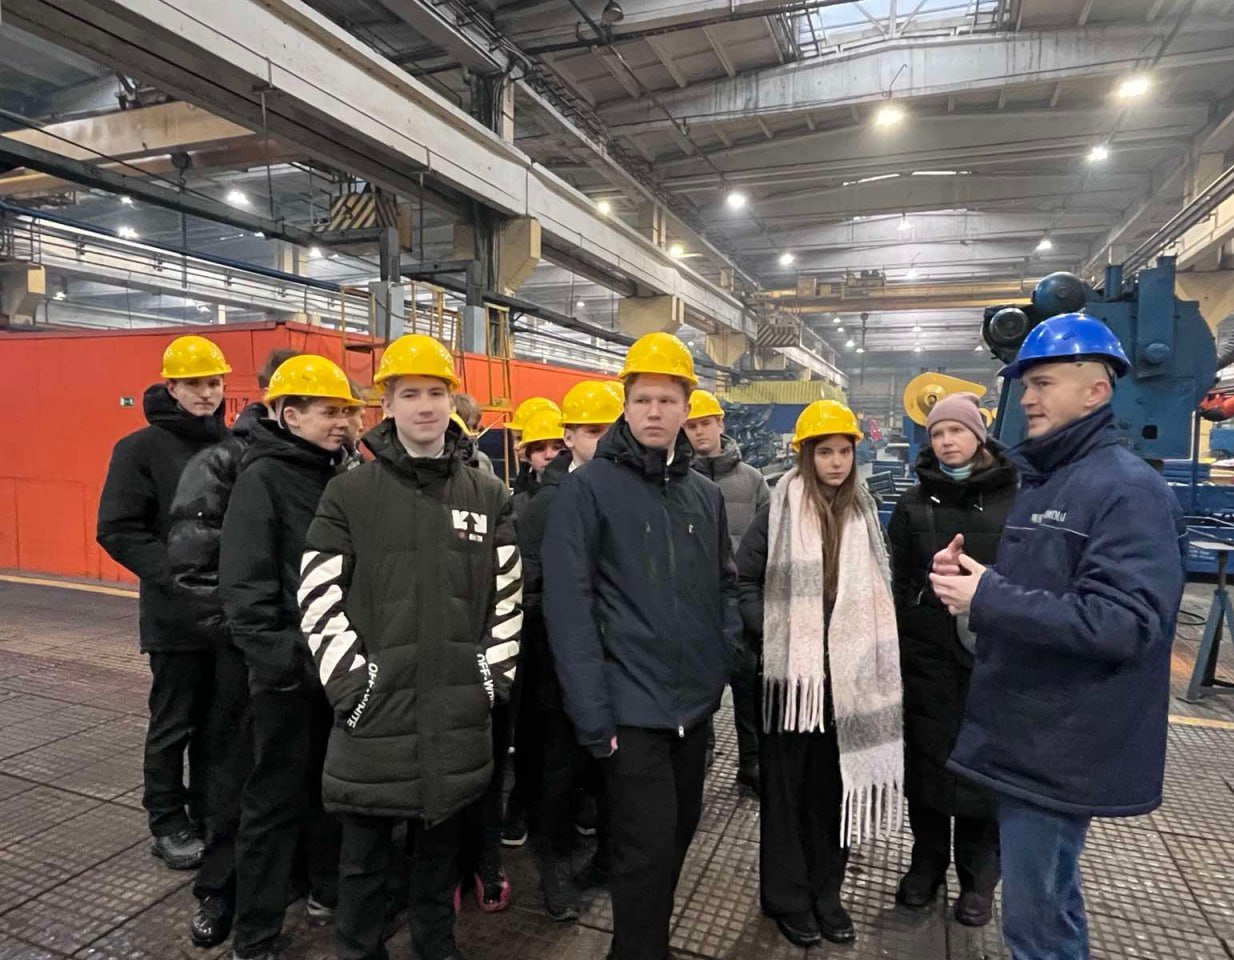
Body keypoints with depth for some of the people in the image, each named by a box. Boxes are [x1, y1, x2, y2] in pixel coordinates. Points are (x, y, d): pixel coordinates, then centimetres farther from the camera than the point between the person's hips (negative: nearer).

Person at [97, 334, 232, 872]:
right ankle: (168, 824, 27)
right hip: (176, 615, -4)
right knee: (173, 725, 9)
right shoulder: (142, 448, -5)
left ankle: (210, 814, 32)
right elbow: (119, 531, -10)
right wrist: (176, 575, -19)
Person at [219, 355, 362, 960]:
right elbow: (243, 582, -17)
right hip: (289, 669, -6)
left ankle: (327, 892, 37)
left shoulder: (340, 475, 9)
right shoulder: (264, 477, -11)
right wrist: (275, 656, -19)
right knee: (276, 797, 5)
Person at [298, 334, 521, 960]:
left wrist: (494, 676, 1)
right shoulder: (349, 493, -2)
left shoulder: (489, 496, 4)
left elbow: (508, 597, 6)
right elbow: (318, 600, -4)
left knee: (443, 845, 20)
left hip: (458, 713, 2)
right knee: (364, 853, 14)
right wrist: (352, 681, -10)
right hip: (373, 711, -2)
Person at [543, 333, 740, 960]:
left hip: (695, 701, 6)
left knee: (680, 830, 21)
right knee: (647, 846, 1)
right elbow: (567, 605, -15)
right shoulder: (588, 487, -11)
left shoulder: (706, 495, 8)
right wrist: (592, 710, -17)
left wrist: (723, 658, 4)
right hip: (630, 704, -6)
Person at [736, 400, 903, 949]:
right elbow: (744, 577, -3)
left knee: (835, 783, 13)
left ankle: (826, 893, 30)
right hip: (790, 670, -3)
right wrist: (767, 632, -10)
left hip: (846, 673, 4)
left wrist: (867, 643, 5)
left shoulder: (863, 512, 6)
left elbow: (877, 589, 14)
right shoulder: (781, 510, -7)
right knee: (786, 785, 9)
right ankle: (787, 898, 25)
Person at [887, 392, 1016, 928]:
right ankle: (927, 862, 29)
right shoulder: (914, 502, 7)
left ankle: (978, 875, 26)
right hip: (926, 654, 2)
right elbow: (898, 580, 6)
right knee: (927, 758, 10)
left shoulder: (1015, 497, 1)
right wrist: (900, 642, 0)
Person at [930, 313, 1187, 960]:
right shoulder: (1041, 481, 13)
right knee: (1048, 900, 24)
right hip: (1025, 734, 9)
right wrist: (970, 575, 1)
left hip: (1058, 747, -9)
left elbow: (1124, 623, -27)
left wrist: (986, 600, -26)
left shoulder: (1128, 488, -17)